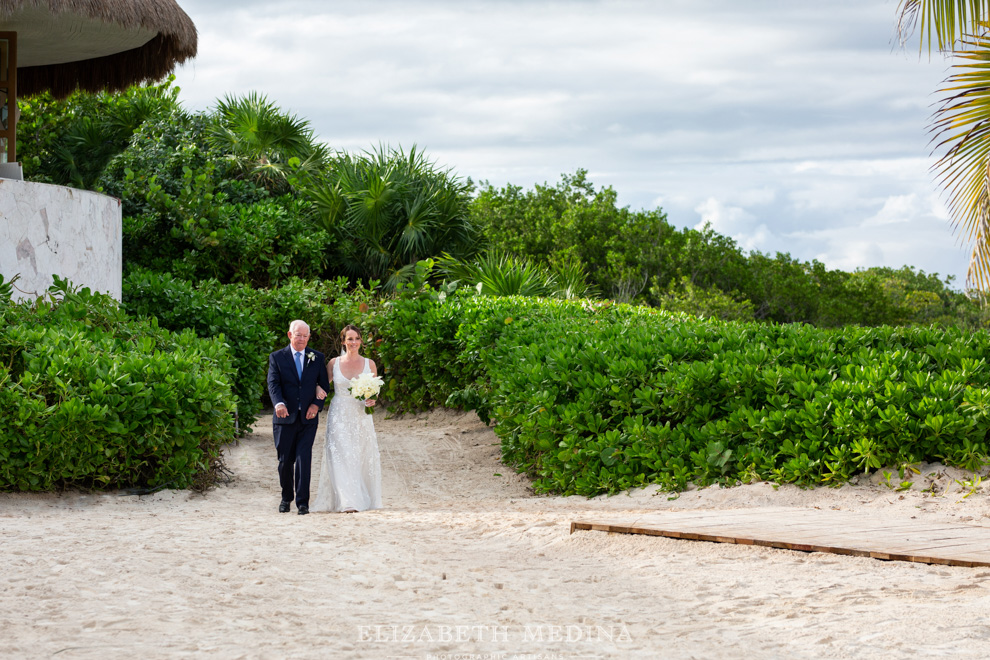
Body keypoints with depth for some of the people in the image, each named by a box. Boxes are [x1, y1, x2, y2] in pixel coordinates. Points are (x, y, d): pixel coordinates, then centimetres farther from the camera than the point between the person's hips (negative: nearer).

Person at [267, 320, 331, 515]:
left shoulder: (317, 357, 10)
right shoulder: (277, 357, 3)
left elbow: (324, 384, 12)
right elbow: (273, 384, -8)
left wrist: (317, 404, -6)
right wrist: (279, 403, -27)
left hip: (308, 418, 0)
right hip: (285, 418, 0)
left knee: (304, 459, -9)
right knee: (285, 461, 6)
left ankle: (302, 502, -8)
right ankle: (286, 497, 26)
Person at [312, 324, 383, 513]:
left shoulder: (369, 364, 4)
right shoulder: (334, 363, 3)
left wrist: (372, 400, -10)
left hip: (361, 417, 1)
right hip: (339, 416, -1)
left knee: (362, 458, 2)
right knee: (341, 456, -11)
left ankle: (365, 499, 14)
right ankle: (348, 502, -15)